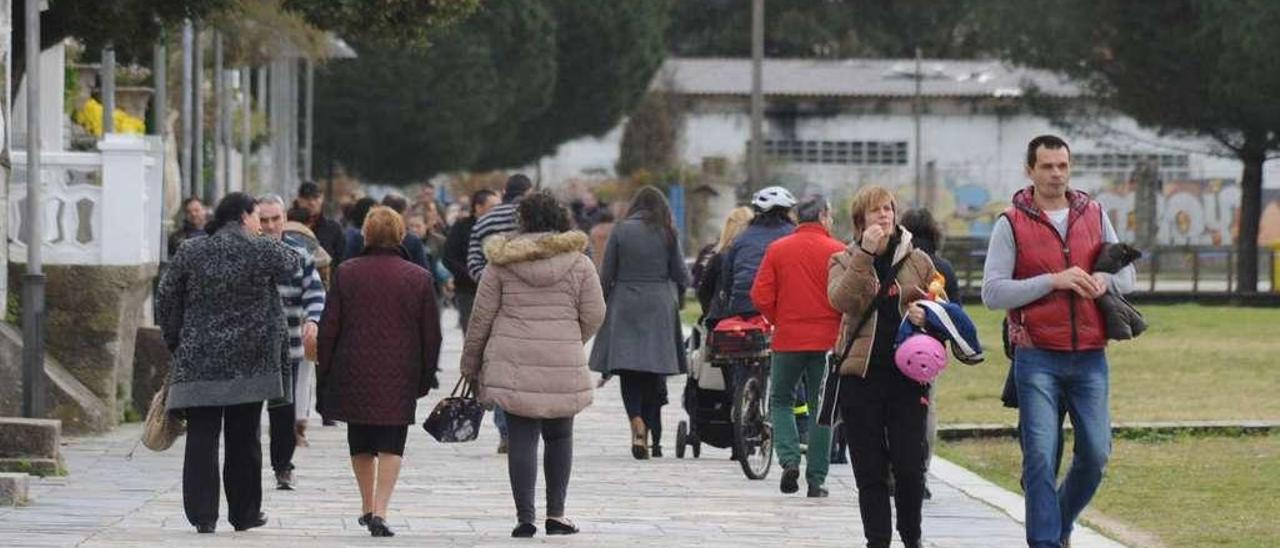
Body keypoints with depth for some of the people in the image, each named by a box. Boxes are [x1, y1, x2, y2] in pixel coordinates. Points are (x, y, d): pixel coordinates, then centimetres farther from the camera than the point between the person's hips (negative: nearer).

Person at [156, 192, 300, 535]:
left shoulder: (190, 253, 2)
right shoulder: (264, 251, -4)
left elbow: (166, 301, 4)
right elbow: (293, 263, 17)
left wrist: (175, 343, 16)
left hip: (199, 361, 1)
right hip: (250, 362, -1)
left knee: (201, 439, 1)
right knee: (243, 439, 9)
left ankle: (202, 515, -4)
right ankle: (244, 513, 16)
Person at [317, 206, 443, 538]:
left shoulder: (346, 273, -1)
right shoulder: (418, 278, -1)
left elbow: (329, 328, 0)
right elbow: (431, 335, 2)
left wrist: (324, 373, 9)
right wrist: (426, 379, 12)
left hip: (353, 374, 1)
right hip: (399, 380, -1)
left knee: (360, 444, 17)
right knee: (391, 445, 1)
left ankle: (367, 507, 25)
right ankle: (380, 510, -13)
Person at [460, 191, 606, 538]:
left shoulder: (502, 262, 0)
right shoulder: (578, 263, 2)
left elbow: (481, 316, 2)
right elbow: (593, 315, 4)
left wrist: (470, 363, 12)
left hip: (513, 365, -1)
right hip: (564, 366, 1)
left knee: (522, 440, 2)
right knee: (559, 437, 15)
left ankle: (525, 518, -2)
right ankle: (556, 514, 15)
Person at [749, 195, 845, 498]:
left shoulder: (777, 250, 0)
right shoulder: (838, 252, -5)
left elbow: (761, 296, -4)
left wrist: (778, 322, 12)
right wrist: (841, 327, 9)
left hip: (788, 339, 1)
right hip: (827, 340, -1)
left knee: (781, 400, 16)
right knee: (821, 408, 7)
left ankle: (789, 460, -5)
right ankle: (816, 480, 5)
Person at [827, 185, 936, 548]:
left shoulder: (918, 261, 9)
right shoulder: (845, 261, 6)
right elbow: (840, 300, -15)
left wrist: (927, 316, -7)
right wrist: (865, 253, -20)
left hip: (907, 375, 0)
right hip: (860, 375, 0)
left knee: (909, 467, -4)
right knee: (869, 471, 3)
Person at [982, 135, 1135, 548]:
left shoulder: (1094, 216, 11)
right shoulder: (1011, 224, 0)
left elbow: (1127, 275, 16)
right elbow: (992, 293, -7)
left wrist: (1104, 280, -8)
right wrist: (1053, 282, -16)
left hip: (1089, 357, 3)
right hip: (1037, 358, -3)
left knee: (1096, 453, 2)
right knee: (1040, 456, -8)